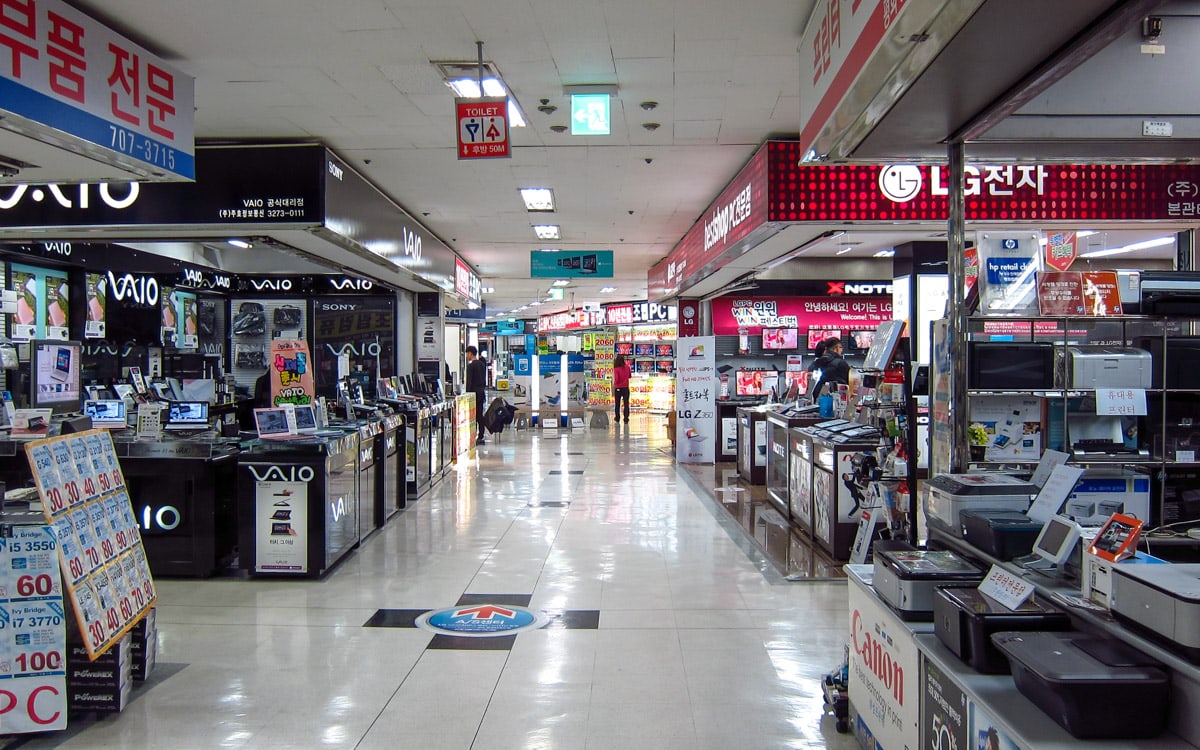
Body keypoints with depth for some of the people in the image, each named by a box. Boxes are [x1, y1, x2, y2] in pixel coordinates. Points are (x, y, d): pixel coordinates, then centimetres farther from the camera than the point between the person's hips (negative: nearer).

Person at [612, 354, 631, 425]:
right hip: (626, 388, 2)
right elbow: (630, 376, 10)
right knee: (626, 404, 6)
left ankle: (617, 418, 22)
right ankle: (626, 419, 2)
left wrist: (614, 383, 2)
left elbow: (616, 379, -19)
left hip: (618, 388, -2)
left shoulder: (616, 369, -15)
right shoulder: (627, 367, -4)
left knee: (617, 404, 14)